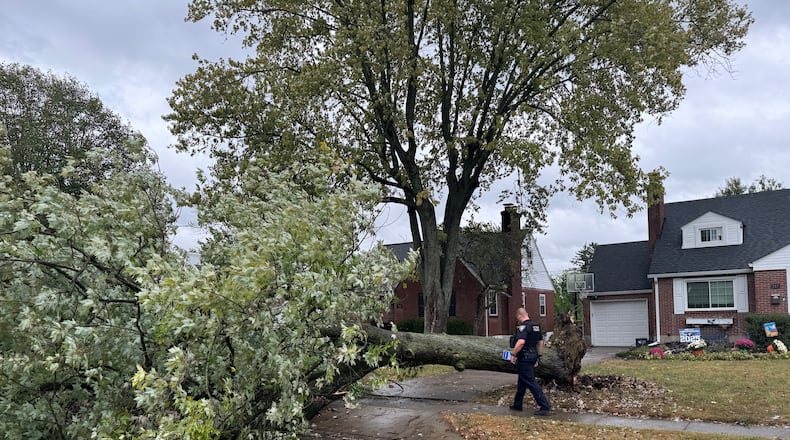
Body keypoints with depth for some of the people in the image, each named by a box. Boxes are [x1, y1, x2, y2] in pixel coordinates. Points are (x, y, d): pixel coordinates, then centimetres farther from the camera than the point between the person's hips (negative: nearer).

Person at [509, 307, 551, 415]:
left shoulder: (523, 327, -17)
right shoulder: (536, 326, 11)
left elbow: (521, 342, -31)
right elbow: (540, 343, 17)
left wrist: (513, 355, -21)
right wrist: (537, 357, 23)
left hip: (524, 358, -10)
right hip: (533, 357, 10)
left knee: (531, 382, -6)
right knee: (522, 382, 19)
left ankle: (545, 406, -8)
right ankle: (517, 404, 30)